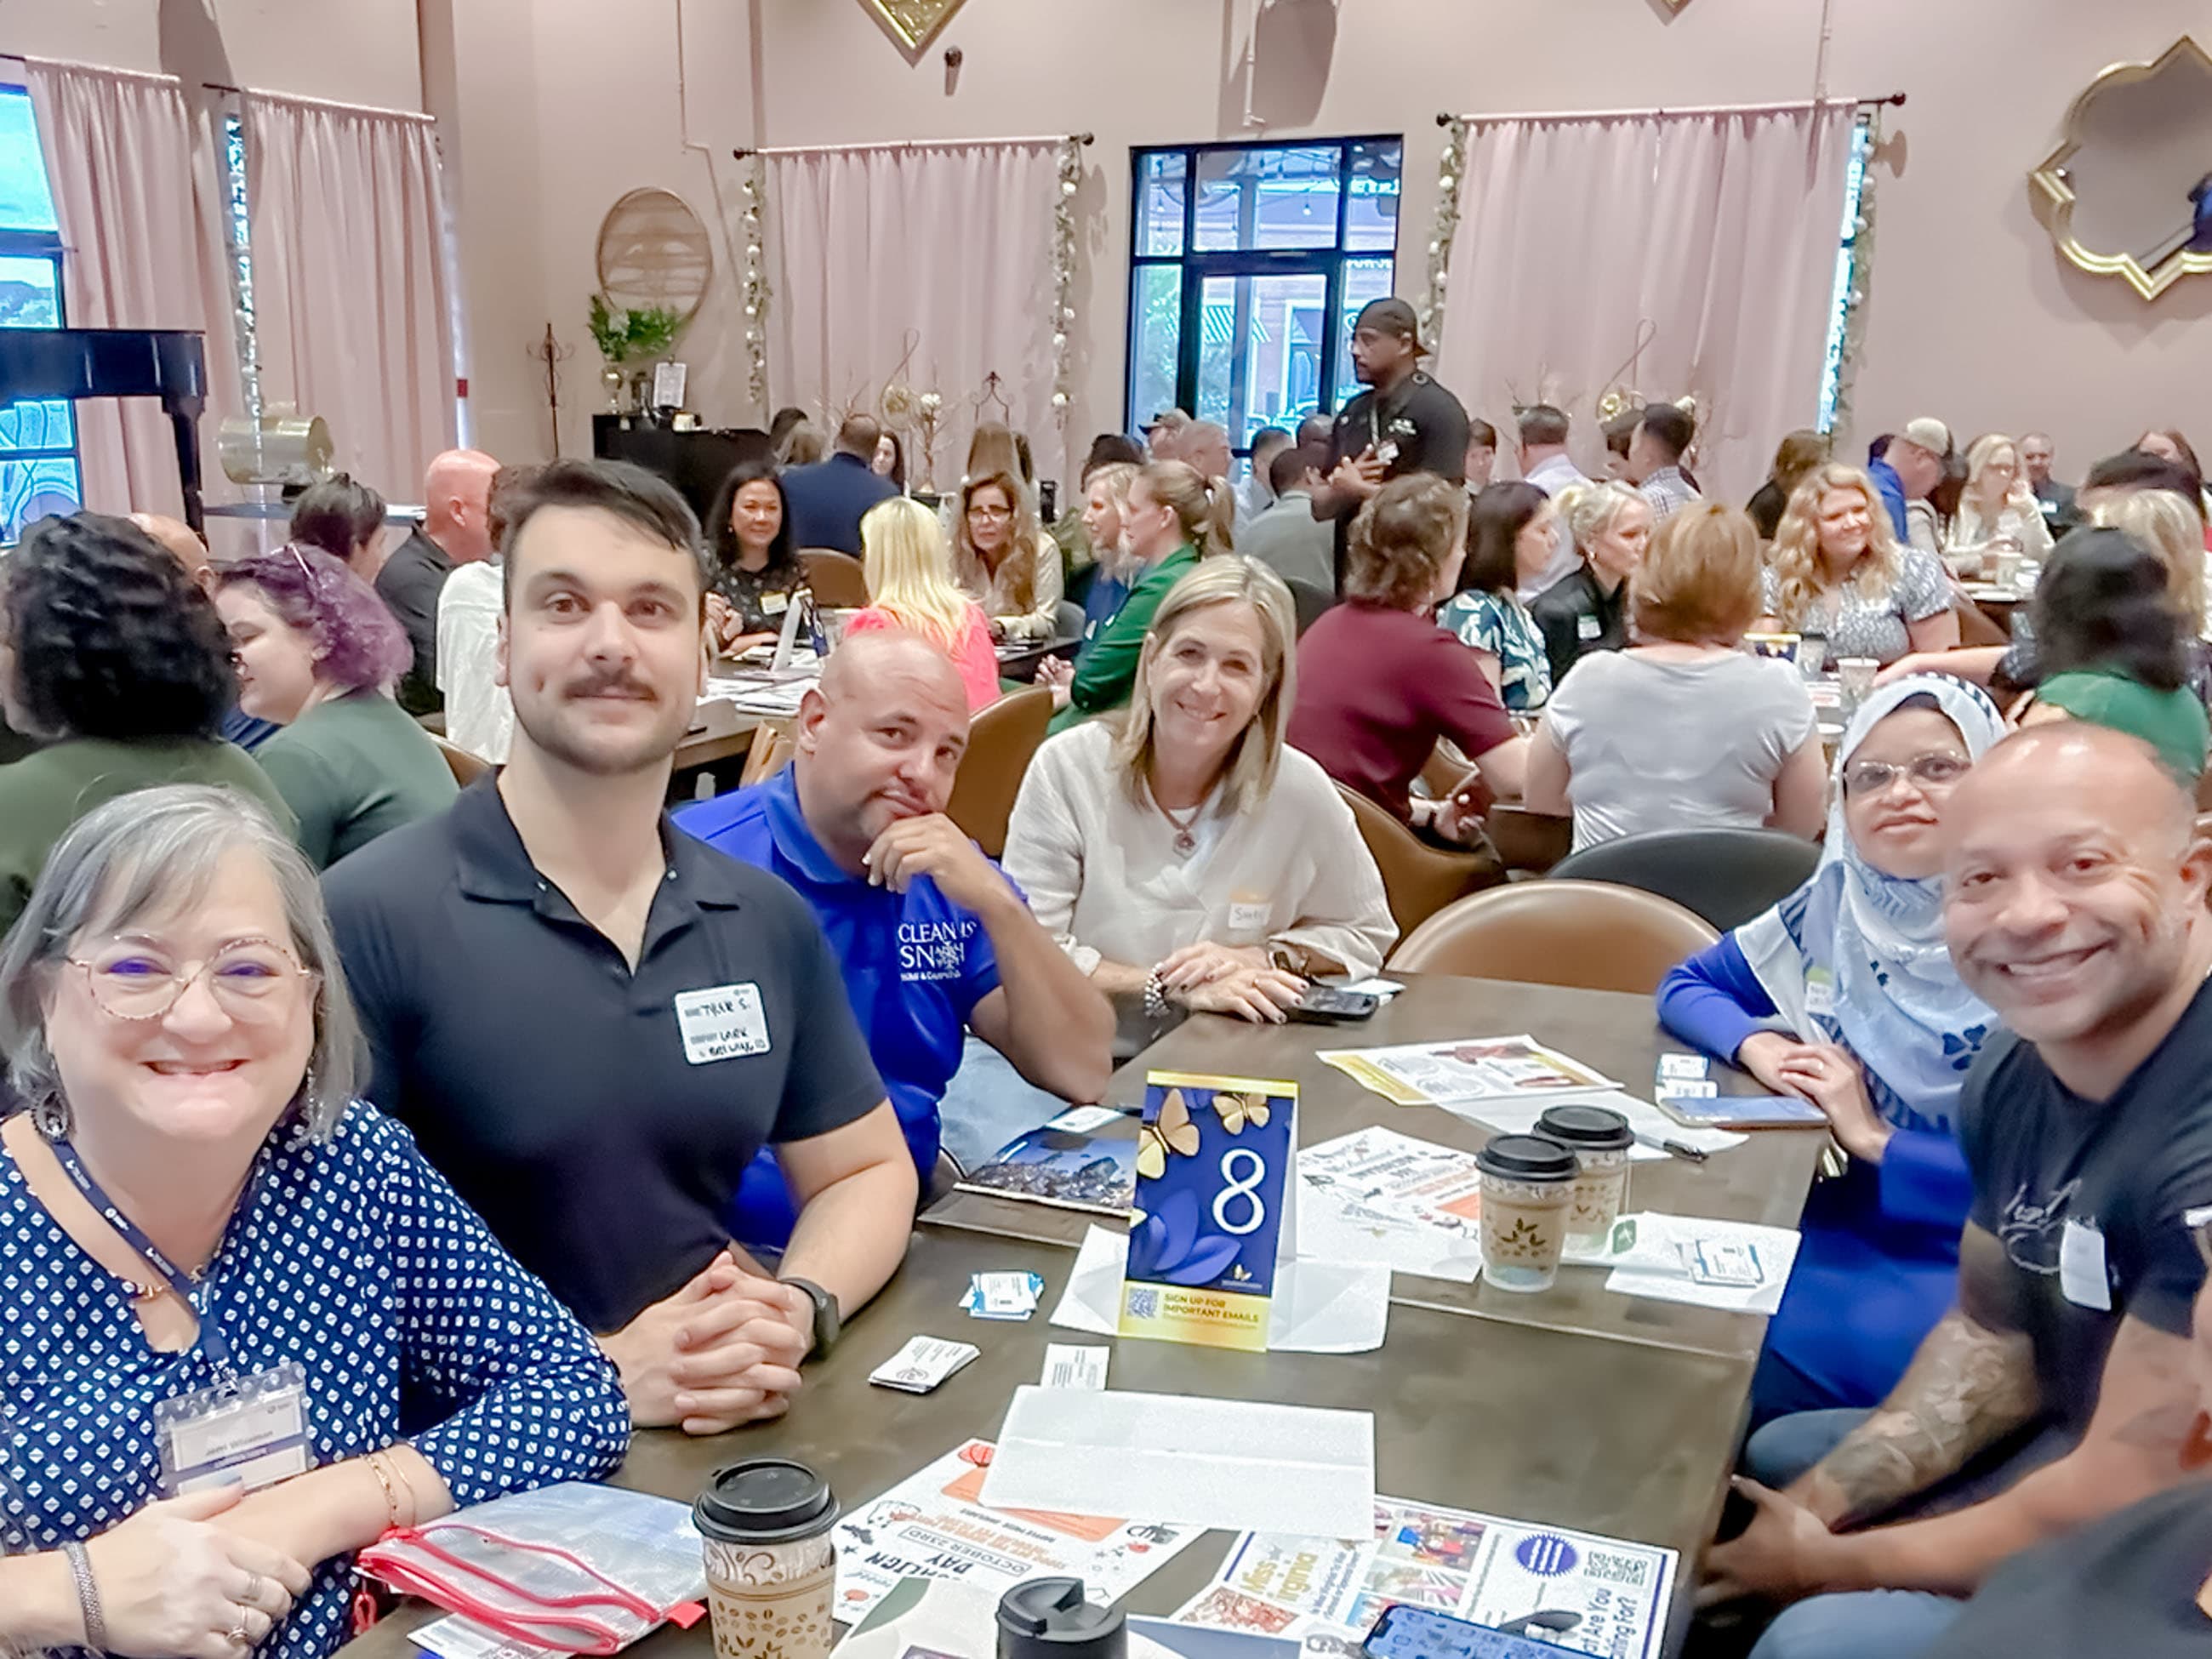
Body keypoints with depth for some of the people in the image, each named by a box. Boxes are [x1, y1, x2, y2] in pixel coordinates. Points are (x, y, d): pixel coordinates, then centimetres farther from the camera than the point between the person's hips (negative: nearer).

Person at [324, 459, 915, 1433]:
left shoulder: (770, 921, 5)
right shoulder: (367, 921, -12)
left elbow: (866, 1169, 13)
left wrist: (798, 1312, -6)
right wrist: (600, 1374, -19)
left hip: (733, 1442, 4)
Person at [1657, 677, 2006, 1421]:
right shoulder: (1834, 905, 4)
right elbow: (1684, 987, 15)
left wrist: (1877, 1142, -17)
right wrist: (1756, 1044, -6)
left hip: (1967, 1267, -5)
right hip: (1839, 1226, 5)